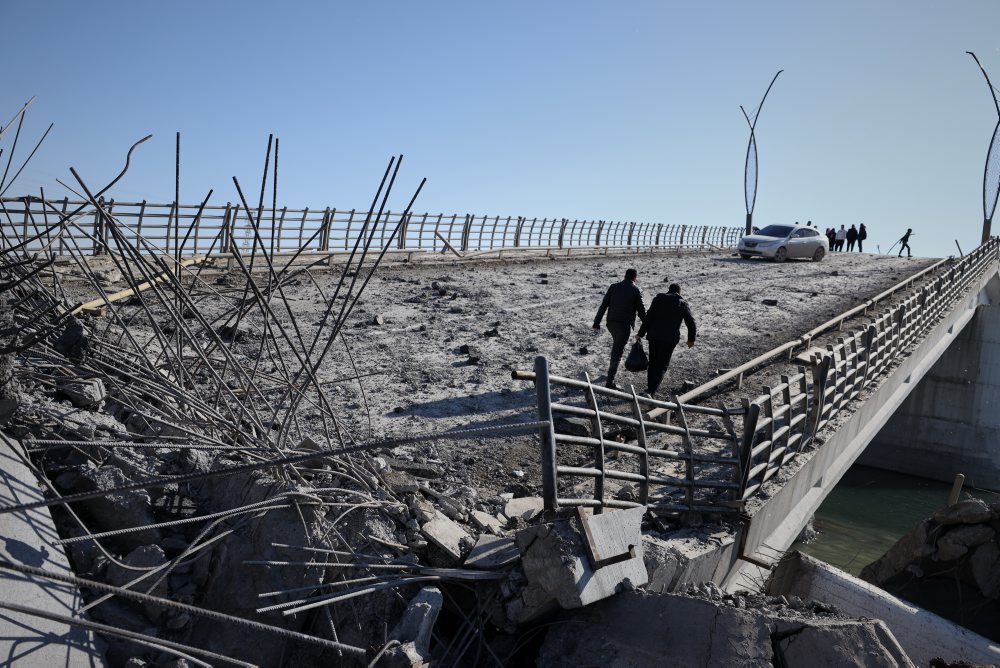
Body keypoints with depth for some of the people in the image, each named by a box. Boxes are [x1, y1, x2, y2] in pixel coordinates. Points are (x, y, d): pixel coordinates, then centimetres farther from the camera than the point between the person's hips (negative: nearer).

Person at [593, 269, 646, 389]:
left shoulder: (614, 287, 4)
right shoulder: (636, 290, -4)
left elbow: (603, 305, 1)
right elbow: (641, 311, -3)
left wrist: (597, 322, 5)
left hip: (611, 323, 4)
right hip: (625, 325, -4)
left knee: (616, 344, 29)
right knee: (617, 351, -2)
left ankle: (612, 368, 35)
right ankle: (609, 381, -4)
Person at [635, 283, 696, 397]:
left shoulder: (658, 299, 5)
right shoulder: (683, 304, 3)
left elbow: (648, 318, -2)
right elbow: (691, 323, 1)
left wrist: (640, 334, 2)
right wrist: (691, 339, 13)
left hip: (654, 336, 2)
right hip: (670, 338, -2)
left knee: (652, 361, 17)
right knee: (662, 364, 2)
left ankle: (650, 387, 23)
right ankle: (652, 390, -10)